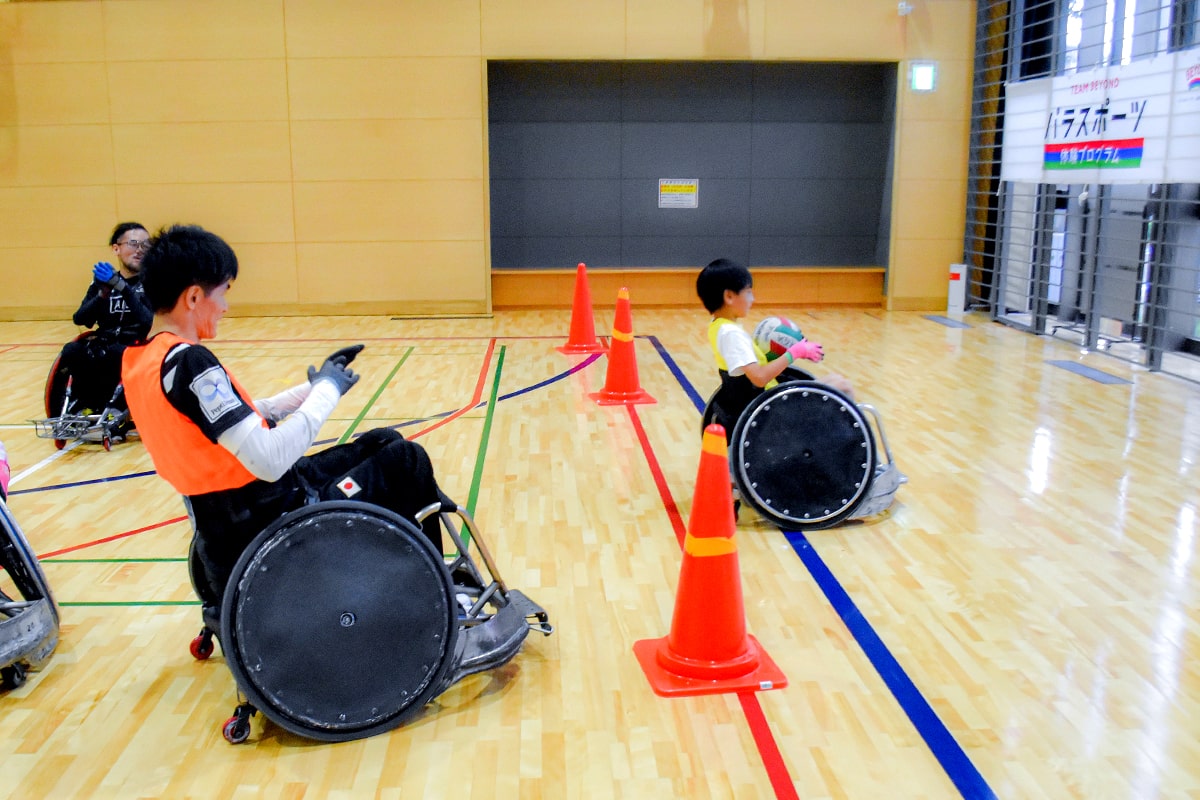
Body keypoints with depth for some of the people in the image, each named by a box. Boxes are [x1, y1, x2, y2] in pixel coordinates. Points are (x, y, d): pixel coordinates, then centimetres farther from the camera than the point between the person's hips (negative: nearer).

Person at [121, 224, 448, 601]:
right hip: (277, 523, -9)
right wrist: (327, 389, -16)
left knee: (382, 442, 20)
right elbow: (270, 460, -30)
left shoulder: (136, 361, 6)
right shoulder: (187, 362, -24)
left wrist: (312, 387, 9)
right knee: (407, 460, 4)